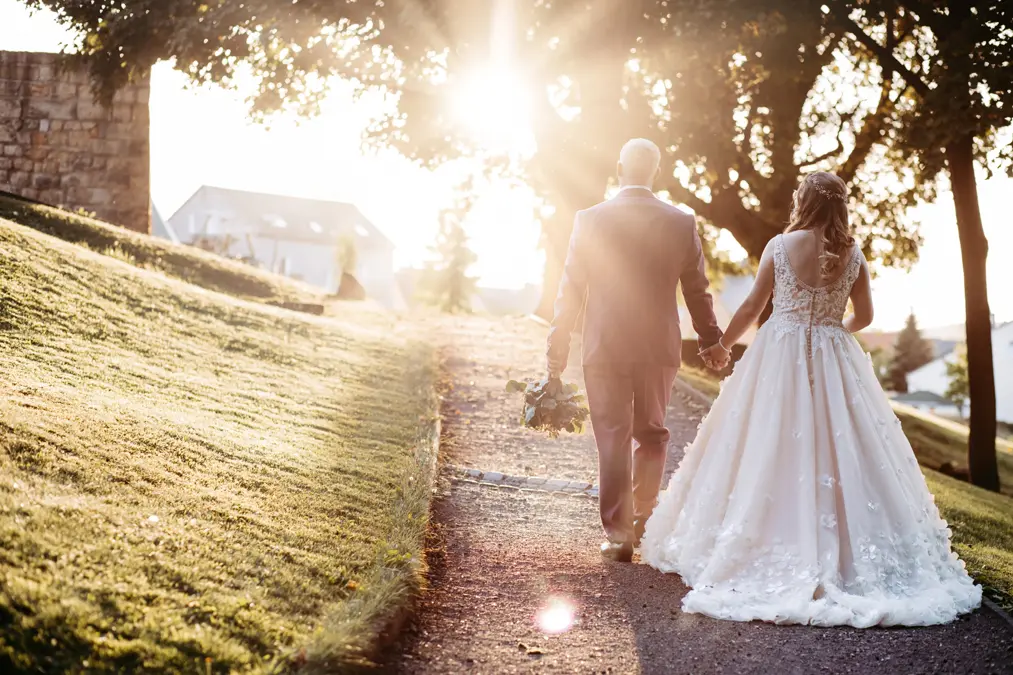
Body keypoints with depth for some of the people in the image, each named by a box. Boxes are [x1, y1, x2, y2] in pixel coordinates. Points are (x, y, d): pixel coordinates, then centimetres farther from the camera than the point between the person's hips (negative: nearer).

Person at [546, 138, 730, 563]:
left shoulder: (591, 219, -6)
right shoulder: (681, 223, -2)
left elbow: (571, 289, -3)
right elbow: (697, 290, 5)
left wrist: (558, 349, 5)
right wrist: (711, 341, 18)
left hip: (605, 348, -1)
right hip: (660, 348, 2)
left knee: (613, 440, 5)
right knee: (652, 434, 19)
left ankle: (619, 533, 5)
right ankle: (644, 517, 22)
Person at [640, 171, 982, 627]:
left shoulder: (779, 246, -6)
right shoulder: (853, 255, 1)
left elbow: (752, 306, 0)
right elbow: (864, 317, 8)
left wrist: (720, 344, 14)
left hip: (780, 356, -2)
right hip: (834, 363, 2)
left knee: (772, 452, 4)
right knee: (837, 449, 7)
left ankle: (777, 546, 4)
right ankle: (838, 552, 8)